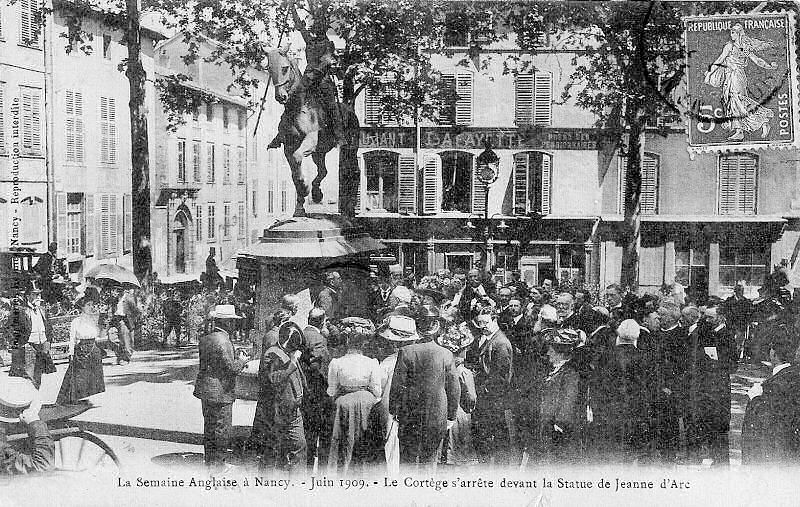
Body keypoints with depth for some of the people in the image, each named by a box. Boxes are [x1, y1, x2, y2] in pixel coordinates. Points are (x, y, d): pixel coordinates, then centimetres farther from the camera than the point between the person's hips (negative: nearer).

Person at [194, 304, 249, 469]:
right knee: (222, 432, 0)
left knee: (210, 430, 19)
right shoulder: (222, 341, -20)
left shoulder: (205, 338, 9)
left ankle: (210, 462, 29)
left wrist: (236, 357, 13)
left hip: (205, 391, 9)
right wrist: (242, 360, -1)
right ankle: (217, 464, 5)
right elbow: (232, 369, -21)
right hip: (220, 393, -9)